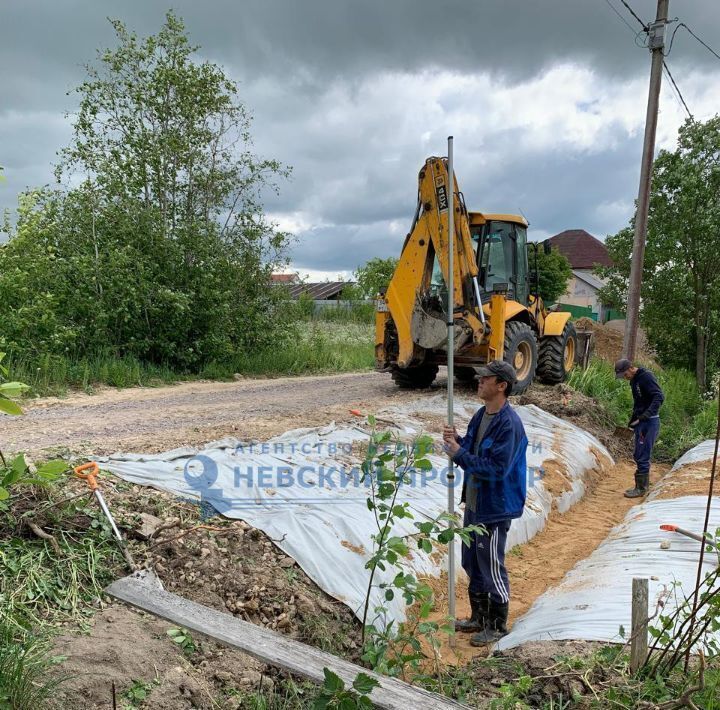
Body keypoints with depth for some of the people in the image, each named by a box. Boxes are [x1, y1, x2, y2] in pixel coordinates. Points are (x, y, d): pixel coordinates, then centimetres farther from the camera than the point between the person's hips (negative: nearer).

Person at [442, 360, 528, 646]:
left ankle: (497, 625, 24)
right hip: (473, 503, 9)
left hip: (494, 508, -9)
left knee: (492, 568, 5)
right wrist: (456, 440, -8)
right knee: (472, 563, 20)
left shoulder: (509, 424, -24)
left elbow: (497, 469, -27)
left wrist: (459, 454, -24)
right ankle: (479, 617, 37)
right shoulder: (481, 415, 6)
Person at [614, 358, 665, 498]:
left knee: (642, 456, -6)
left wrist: (648, 413, -35)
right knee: (638, 455, 15)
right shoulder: (634, 380, 14)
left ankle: (641, 488, 2)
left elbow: (659, 397, -24)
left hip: (649, 422, -10)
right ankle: (644, 483, 26)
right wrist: (633, 419, 22)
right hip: (640, 422, 10)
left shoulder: (646, 376, -15)